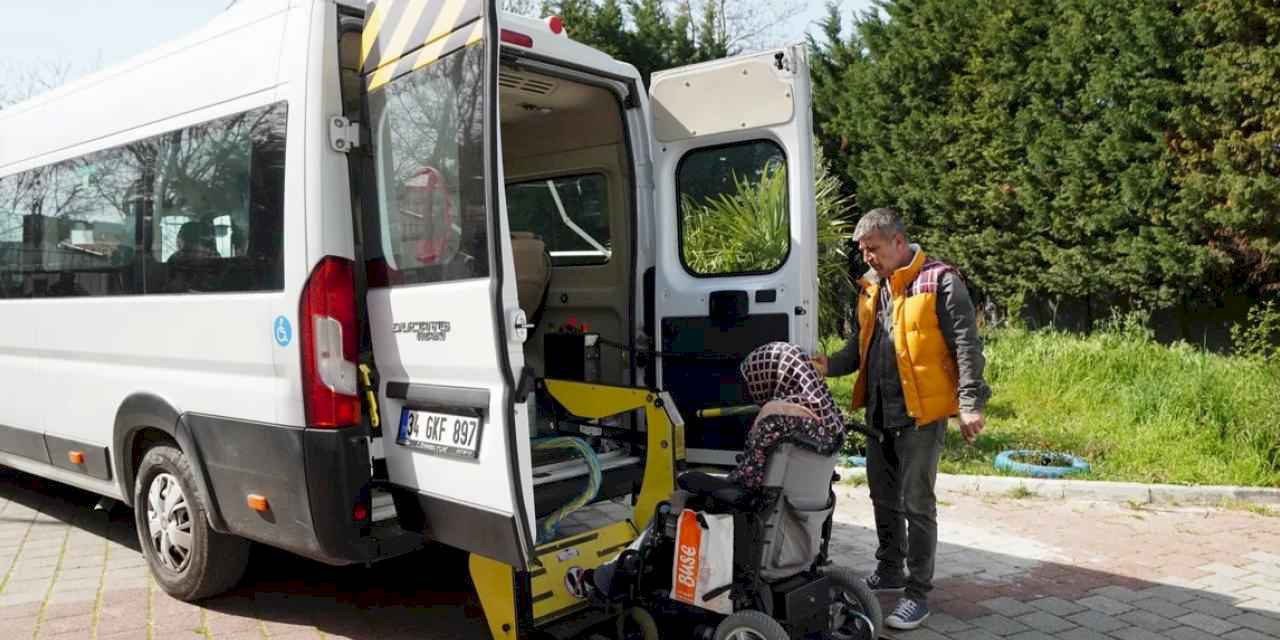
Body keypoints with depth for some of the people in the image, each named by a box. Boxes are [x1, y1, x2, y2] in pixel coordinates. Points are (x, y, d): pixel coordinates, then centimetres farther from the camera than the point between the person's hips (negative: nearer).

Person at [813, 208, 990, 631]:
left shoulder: (938, 282, -11)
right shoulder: (870, 287, 11)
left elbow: (967, 347, -13)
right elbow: (859, 346, 17)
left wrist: (970, 405, -19)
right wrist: (831, 365, -2)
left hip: (921, 413, -7)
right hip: (879, 413, 8)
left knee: (916, 504, -1)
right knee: (884, 498, 19)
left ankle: (918, 592, 11)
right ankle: (889, 572, 35)